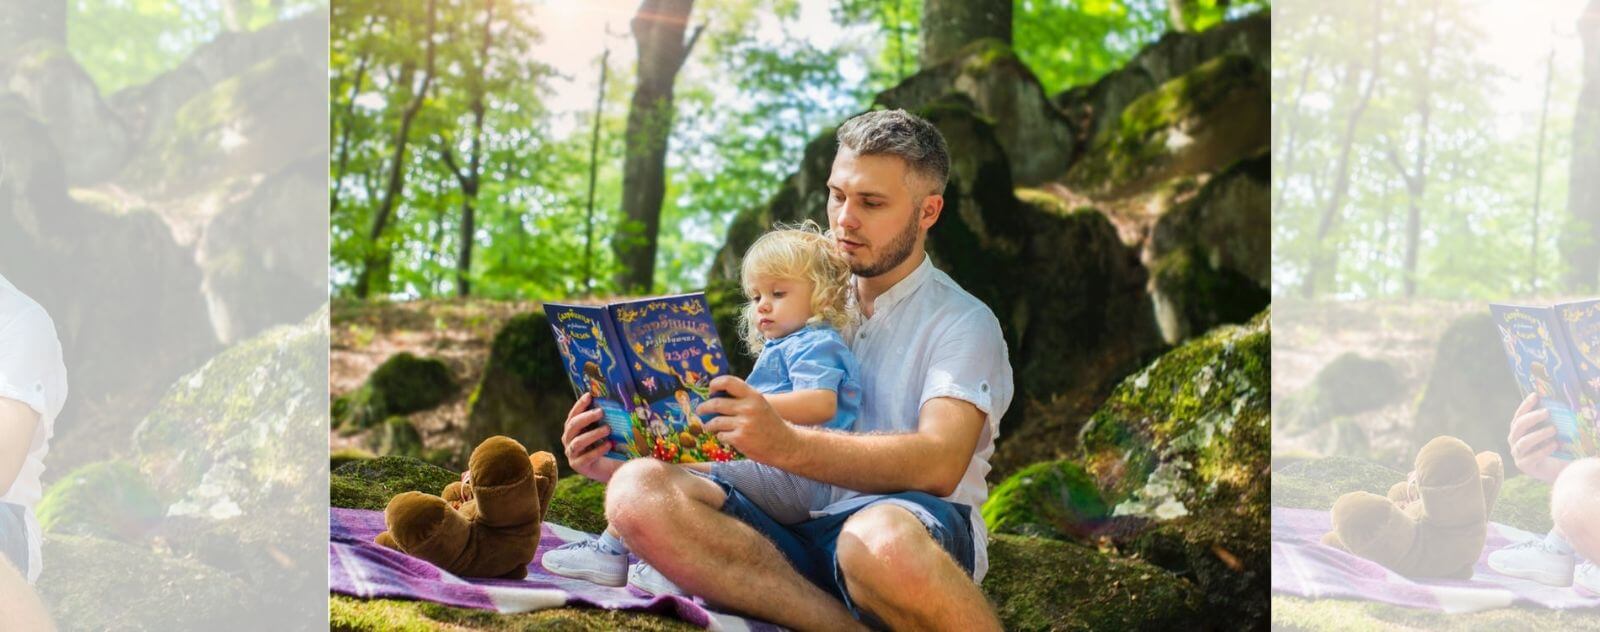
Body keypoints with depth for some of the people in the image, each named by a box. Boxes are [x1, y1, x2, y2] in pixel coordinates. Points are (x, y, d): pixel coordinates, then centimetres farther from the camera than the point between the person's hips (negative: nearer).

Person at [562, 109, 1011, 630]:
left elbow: (940, 462, -14)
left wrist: (788, 445, -30)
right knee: (637, 492, -24)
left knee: (882, 537, -43)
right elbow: (757, 450, 23)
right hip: (796, 534, 6)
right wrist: (618, 462, 4)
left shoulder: (963, 323, 5)